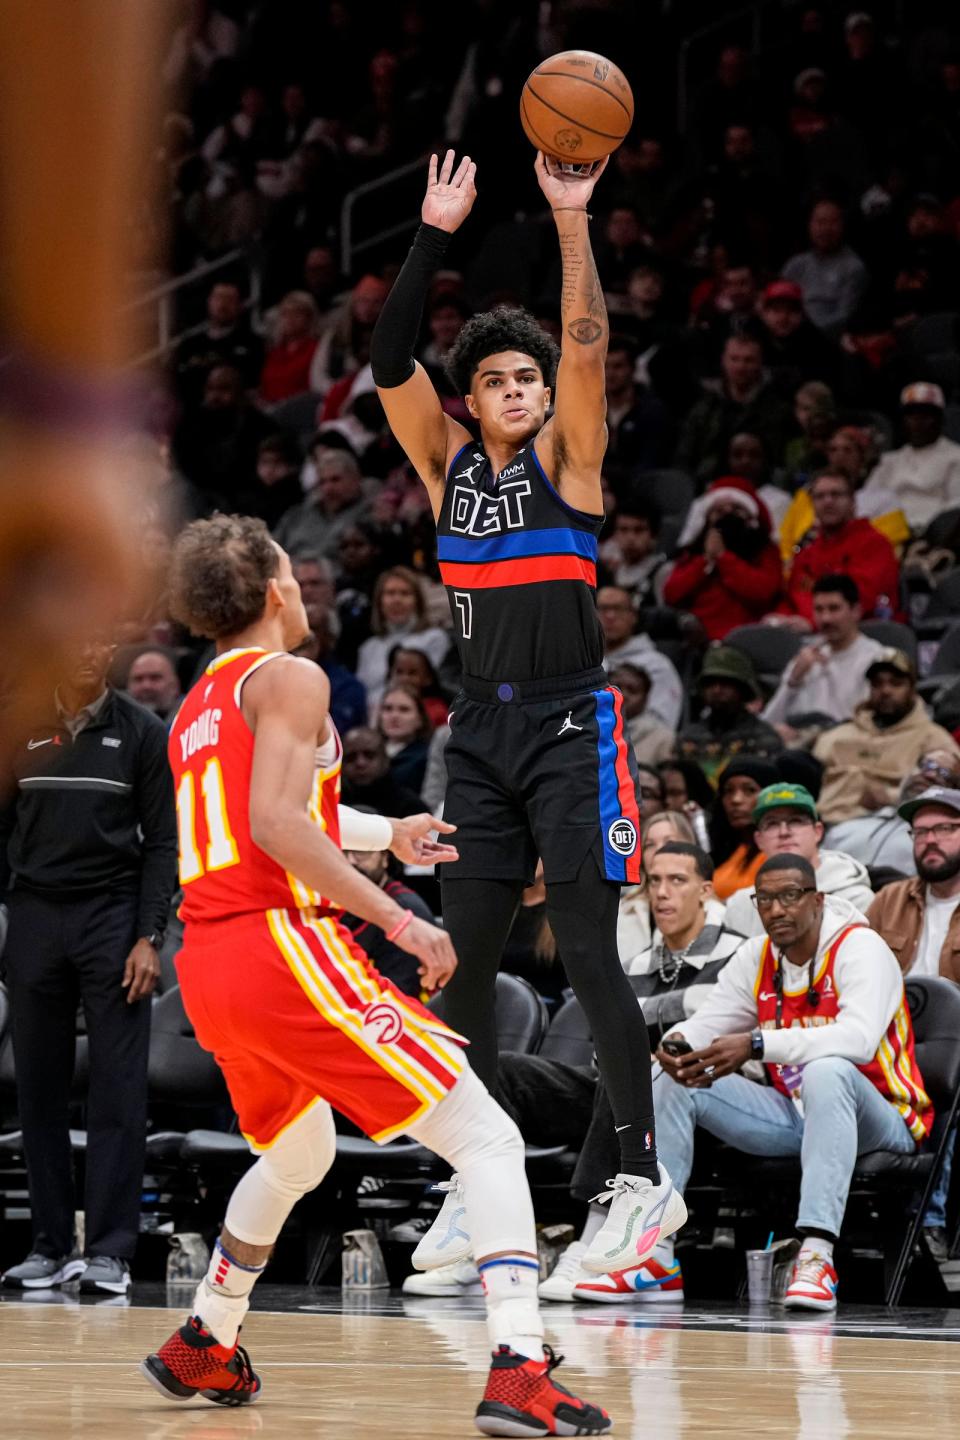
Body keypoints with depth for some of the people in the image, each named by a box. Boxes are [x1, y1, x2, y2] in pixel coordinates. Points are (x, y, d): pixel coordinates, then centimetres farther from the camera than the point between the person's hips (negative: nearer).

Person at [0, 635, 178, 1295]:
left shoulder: (141, 732, 3)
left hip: (112, 917, -2)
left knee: (118, 1087, -6)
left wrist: (149, 937, -7)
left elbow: (162, 842, 1)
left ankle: (109, 1250, -4)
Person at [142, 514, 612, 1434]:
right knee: (487, 1141, -9)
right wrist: (397, 919, -17)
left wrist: (388, 836, 53)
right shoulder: (288, 678, -3)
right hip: (283, 944, -9)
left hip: (205, 967, 9)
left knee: (297, 1153, 35)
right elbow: (276, 824, -17)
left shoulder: (194, 710, 23)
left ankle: (200, 1349, 39)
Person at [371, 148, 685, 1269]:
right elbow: (388, 365, -2)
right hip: (481, 733, 5)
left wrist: (572, 223, -23)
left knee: (588, 957, -9)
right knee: (463, 962, 5)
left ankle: (644, 1177, -7)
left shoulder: (566, 456, 0)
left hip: (569, 727, -5)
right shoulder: (447, 462, 10)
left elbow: (588, 345, -15)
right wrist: (433, 239, -9)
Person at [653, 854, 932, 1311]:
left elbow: (859, 1038, -31)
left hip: (879, 1122, -7)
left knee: (827, 1071, -40)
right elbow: (706, 1025, 6)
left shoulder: (860, 948, -14)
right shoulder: (756, 957, 7)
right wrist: (677, 1045, -21)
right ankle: (654, 1248, -14)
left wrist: (757, 1045, -39)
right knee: (672, 1080, -6)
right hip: (791, 1115, 7)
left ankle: (817, 1255, -50)